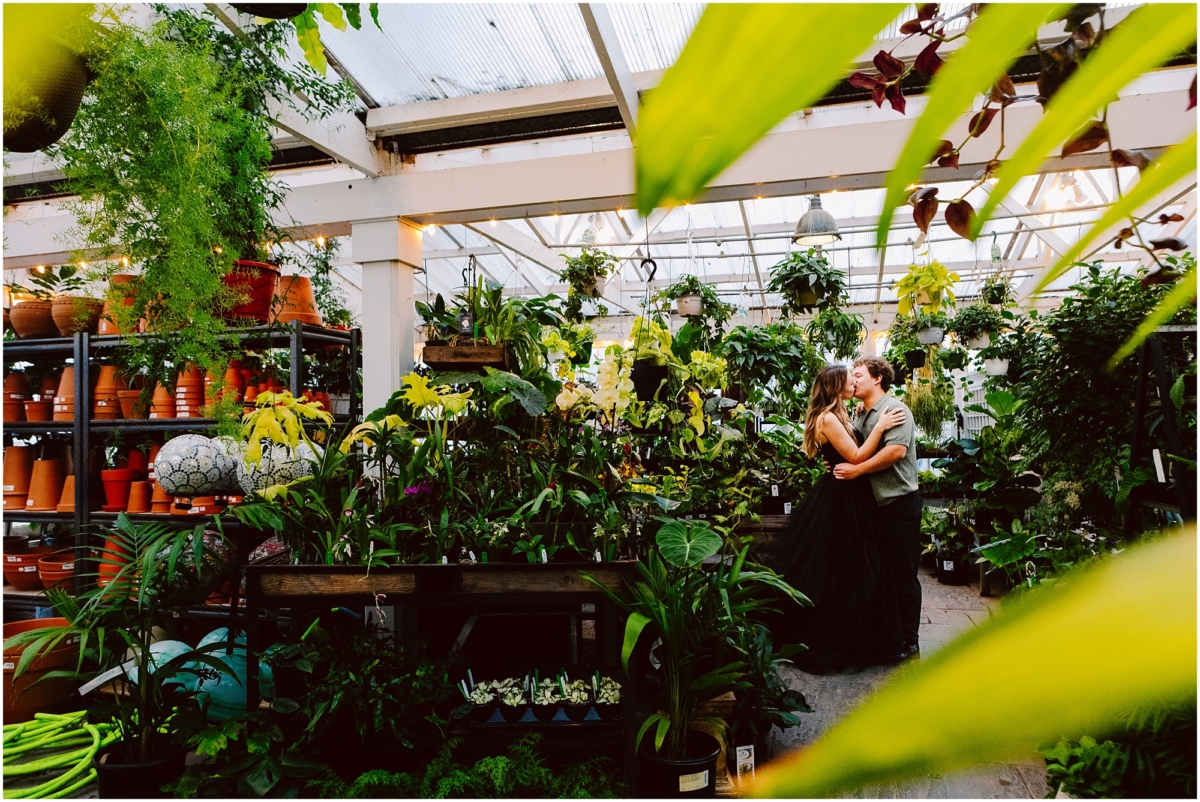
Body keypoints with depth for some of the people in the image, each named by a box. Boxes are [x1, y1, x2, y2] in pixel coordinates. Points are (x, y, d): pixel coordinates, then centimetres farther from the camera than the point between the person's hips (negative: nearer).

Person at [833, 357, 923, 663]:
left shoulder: (894, 409, -12)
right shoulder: (858, 414, 14)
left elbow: (896, 450, -25)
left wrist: (856, 470, -22)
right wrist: (836, 464, 0)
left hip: (899, 503, -8)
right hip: (873, 503, 8)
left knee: (903, 574, 0)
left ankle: (909, 641, 11)